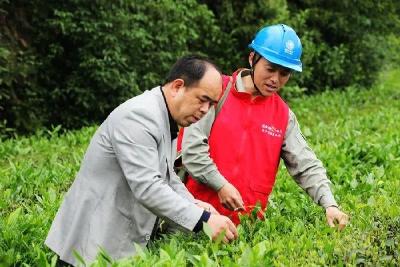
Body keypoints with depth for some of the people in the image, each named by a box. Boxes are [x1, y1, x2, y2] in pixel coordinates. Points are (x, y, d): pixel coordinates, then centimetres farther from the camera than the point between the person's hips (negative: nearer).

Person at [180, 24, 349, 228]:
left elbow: (306, 166, 4)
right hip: (201, 210, -3)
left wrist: (330, 205, -10)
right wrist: (221, 185, -14)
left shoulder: (284, 115, 9)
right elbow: (192, 146, -9)